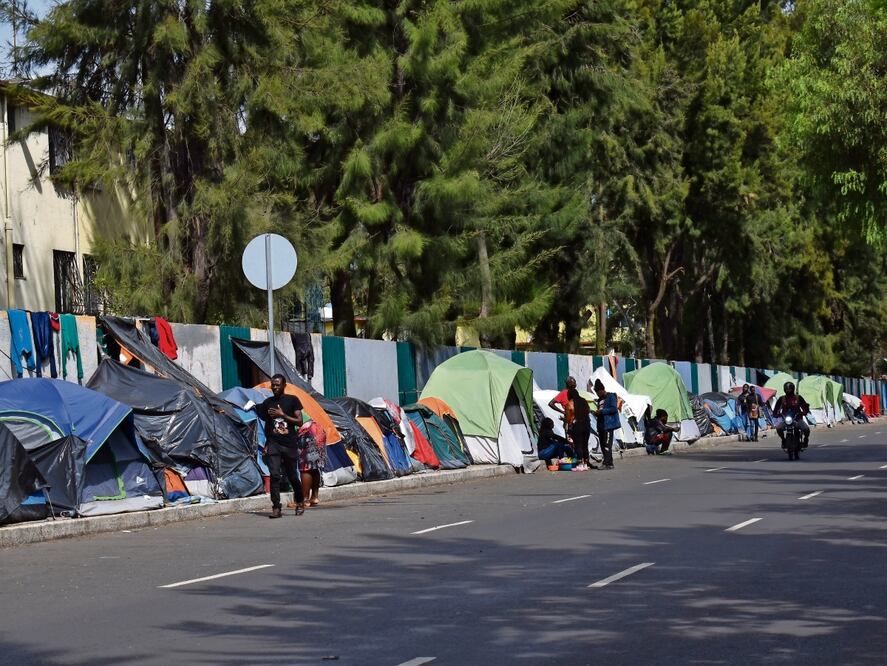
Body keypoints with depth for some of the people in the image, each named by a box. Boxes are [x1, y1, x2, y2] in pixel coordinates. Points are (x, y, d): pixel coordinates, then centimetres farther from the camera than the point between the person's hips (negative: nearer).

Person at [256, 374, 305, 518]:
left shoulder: (292, 400, 3)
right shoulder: (267, 402, 12)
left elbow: (299, 421, -3)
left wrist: (282, 415, -13)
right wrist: (266, 444, 12)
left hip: (290, 445, -1)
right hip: (273, 444, 1)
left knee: (292, 477, 9)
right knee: (274, 475, -12)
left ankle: (300, 502, 31)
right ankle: (276, 507, -12)